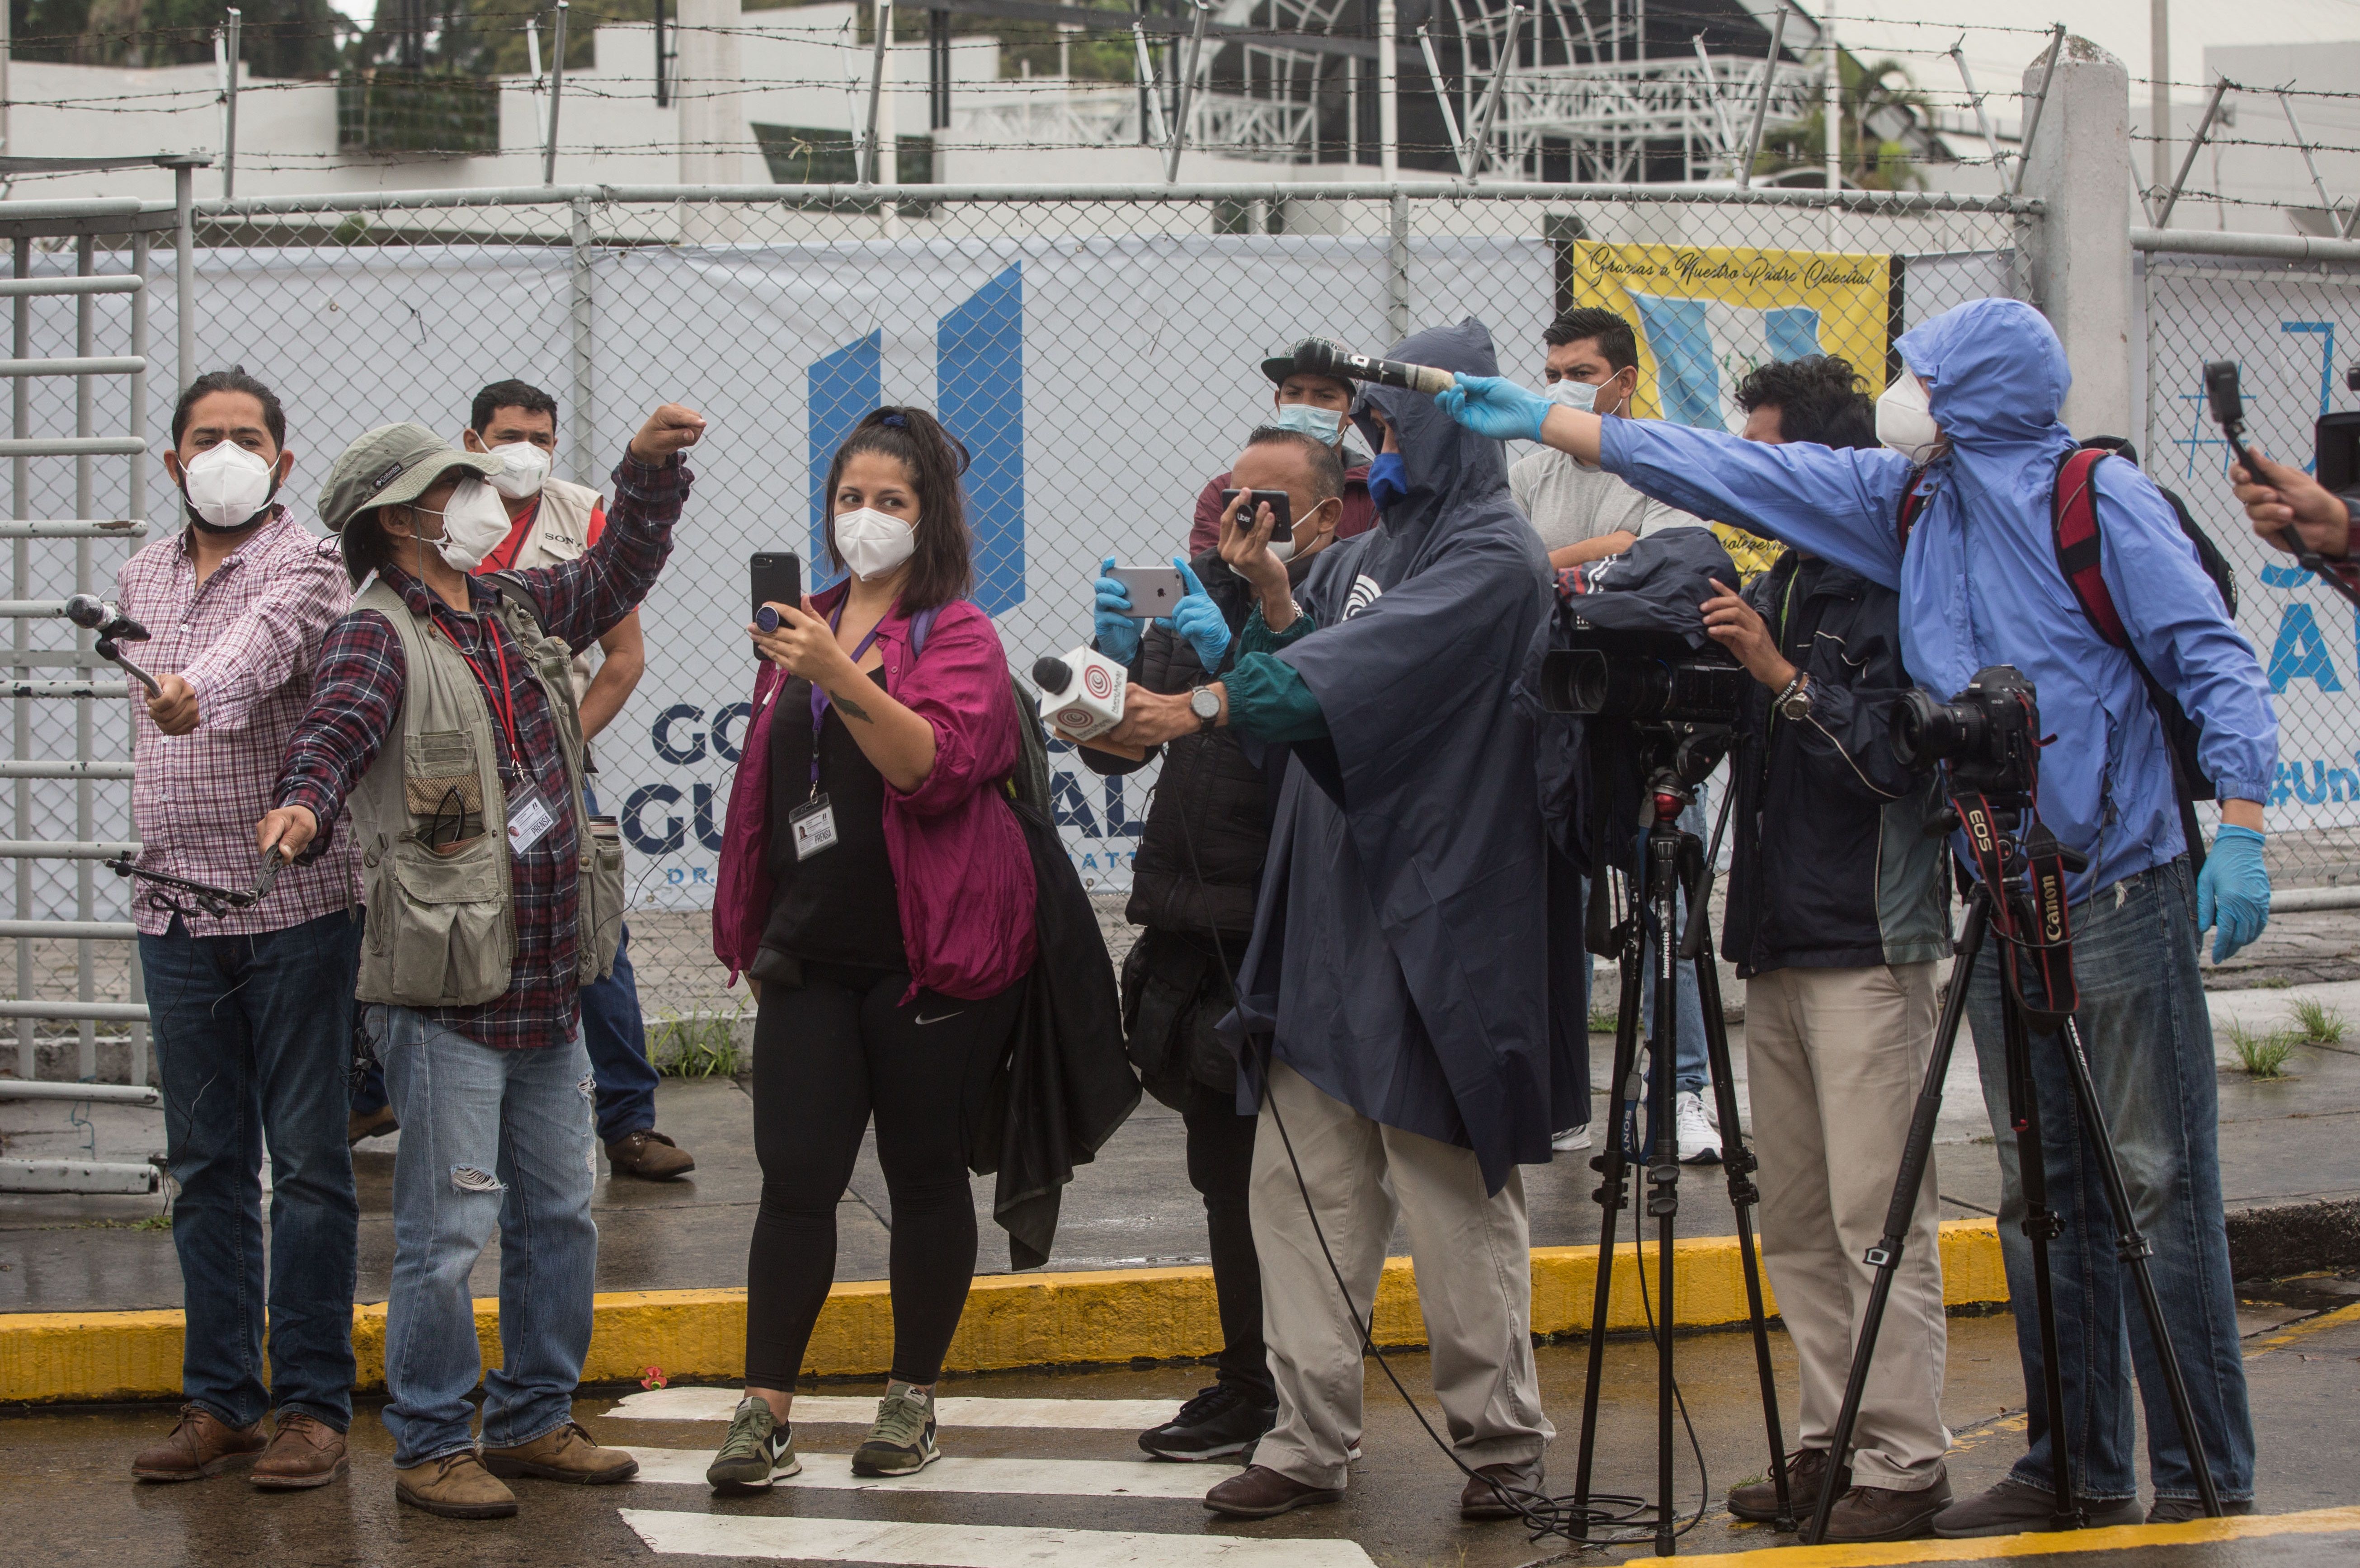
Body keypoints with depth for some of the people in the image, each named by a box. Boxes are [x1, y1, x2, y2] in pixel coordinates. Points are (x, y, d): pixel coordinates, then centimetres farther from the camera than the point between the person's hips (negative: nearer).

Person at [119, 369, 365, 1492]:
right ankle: (221, 1399, 16)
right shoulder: (141, 579, 14)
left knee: (308, 1162, -1)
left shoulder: (304, 564, -6)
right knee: (206, 1164, 9)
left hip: (294, 905, -6)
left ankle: (314, 1404, 5)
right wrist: (163, 862, 16)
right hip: (176, 913, 6)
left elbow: (265, 641, -29)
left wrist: (198, 690, -50)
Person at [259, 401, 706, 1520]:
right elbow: (334, 728, -27)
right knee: (447, 1233, -3)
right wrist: (303, 805, -48)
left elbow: (617, 573, 26)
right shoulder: (378, 637, -11)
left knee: (559, 1217, 15)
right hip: (446, 995, -8)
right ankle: (431, 1447, 9)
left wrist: (651, 467, 13)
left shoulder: (520, 612, 13)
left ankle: (533, 1420, 28)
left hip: (551, 983, 8)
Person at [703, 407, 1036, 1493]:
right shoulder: (803, 627, 14)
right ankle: (765, 1414, -2)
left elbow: (939, 764, -21)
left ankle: (913, 1400, 16)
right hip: (812, 947, 4)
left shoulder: (958, 633, -4)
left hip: (927, 953, -4)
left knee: (926, 1176, 4)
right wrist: (756, 918, 23)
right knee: (795, 1178, -2)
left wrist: (842, 677, -31)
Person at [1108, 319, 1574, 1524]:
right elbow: (1308, 659, 13)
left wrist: (1200, 708, -27)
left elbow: (1358, 673, -21)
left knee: (1456, 1197, -2)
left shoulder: (1493, 559, -8)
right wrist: (1266, 590, -3)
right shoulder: (1370, 552, 18)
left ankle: (1502, 1442, 9)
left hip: (1436, 921, -8)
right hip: (1329, 916, 8)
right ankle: (1309, 1441, 9)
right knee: (1301, 1184, 5)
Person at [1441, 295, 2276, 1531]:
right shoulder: (1907, 499, 10)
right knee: (2040, 1193, 9)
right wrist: (1541, 421, 14)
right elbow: (1734, 476, 14)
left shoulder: (2099, 500, -8)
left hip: (2121, 894, -7)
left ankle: (2208, 1478, 0)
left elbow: (2212, 657, -10)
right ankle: (2078, 1467, 17)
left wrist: (2239, 826, -20)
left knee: (2157, 1187, -5)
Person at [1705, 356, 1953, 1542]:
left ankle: (1903, 1464, -4)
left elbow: (1900, 755, -16)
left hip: (1867, 945, -8)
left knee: (1879, 1219, -8)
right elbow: (1748, 752, 19)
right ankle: (1831, 1444, 16)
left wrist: (1785, 678, -19)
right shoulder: (1775, 589, 16)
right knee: (1798, 1224, 10)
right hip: (1777, 943, 8)